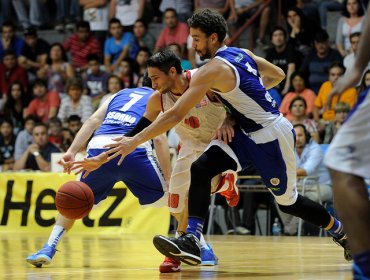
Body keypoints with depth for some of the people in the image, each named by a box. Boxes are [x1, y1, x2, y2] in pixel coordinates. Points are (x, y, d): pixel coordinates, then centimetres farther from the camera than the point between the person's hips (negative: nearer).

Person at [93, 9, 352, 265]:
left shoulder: (213, 69, -23)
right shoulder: (242, 54, 3)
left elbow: (176, 114, -27)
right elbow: (278, 75, 18)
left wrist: (136, 141, -26)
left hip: (272, 136, -9)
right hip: (248, 133, 9)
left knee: (288, 202, 9)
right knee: (200, 170, -11)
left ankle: (342, 233, 33)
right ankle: (191, 242, -19)